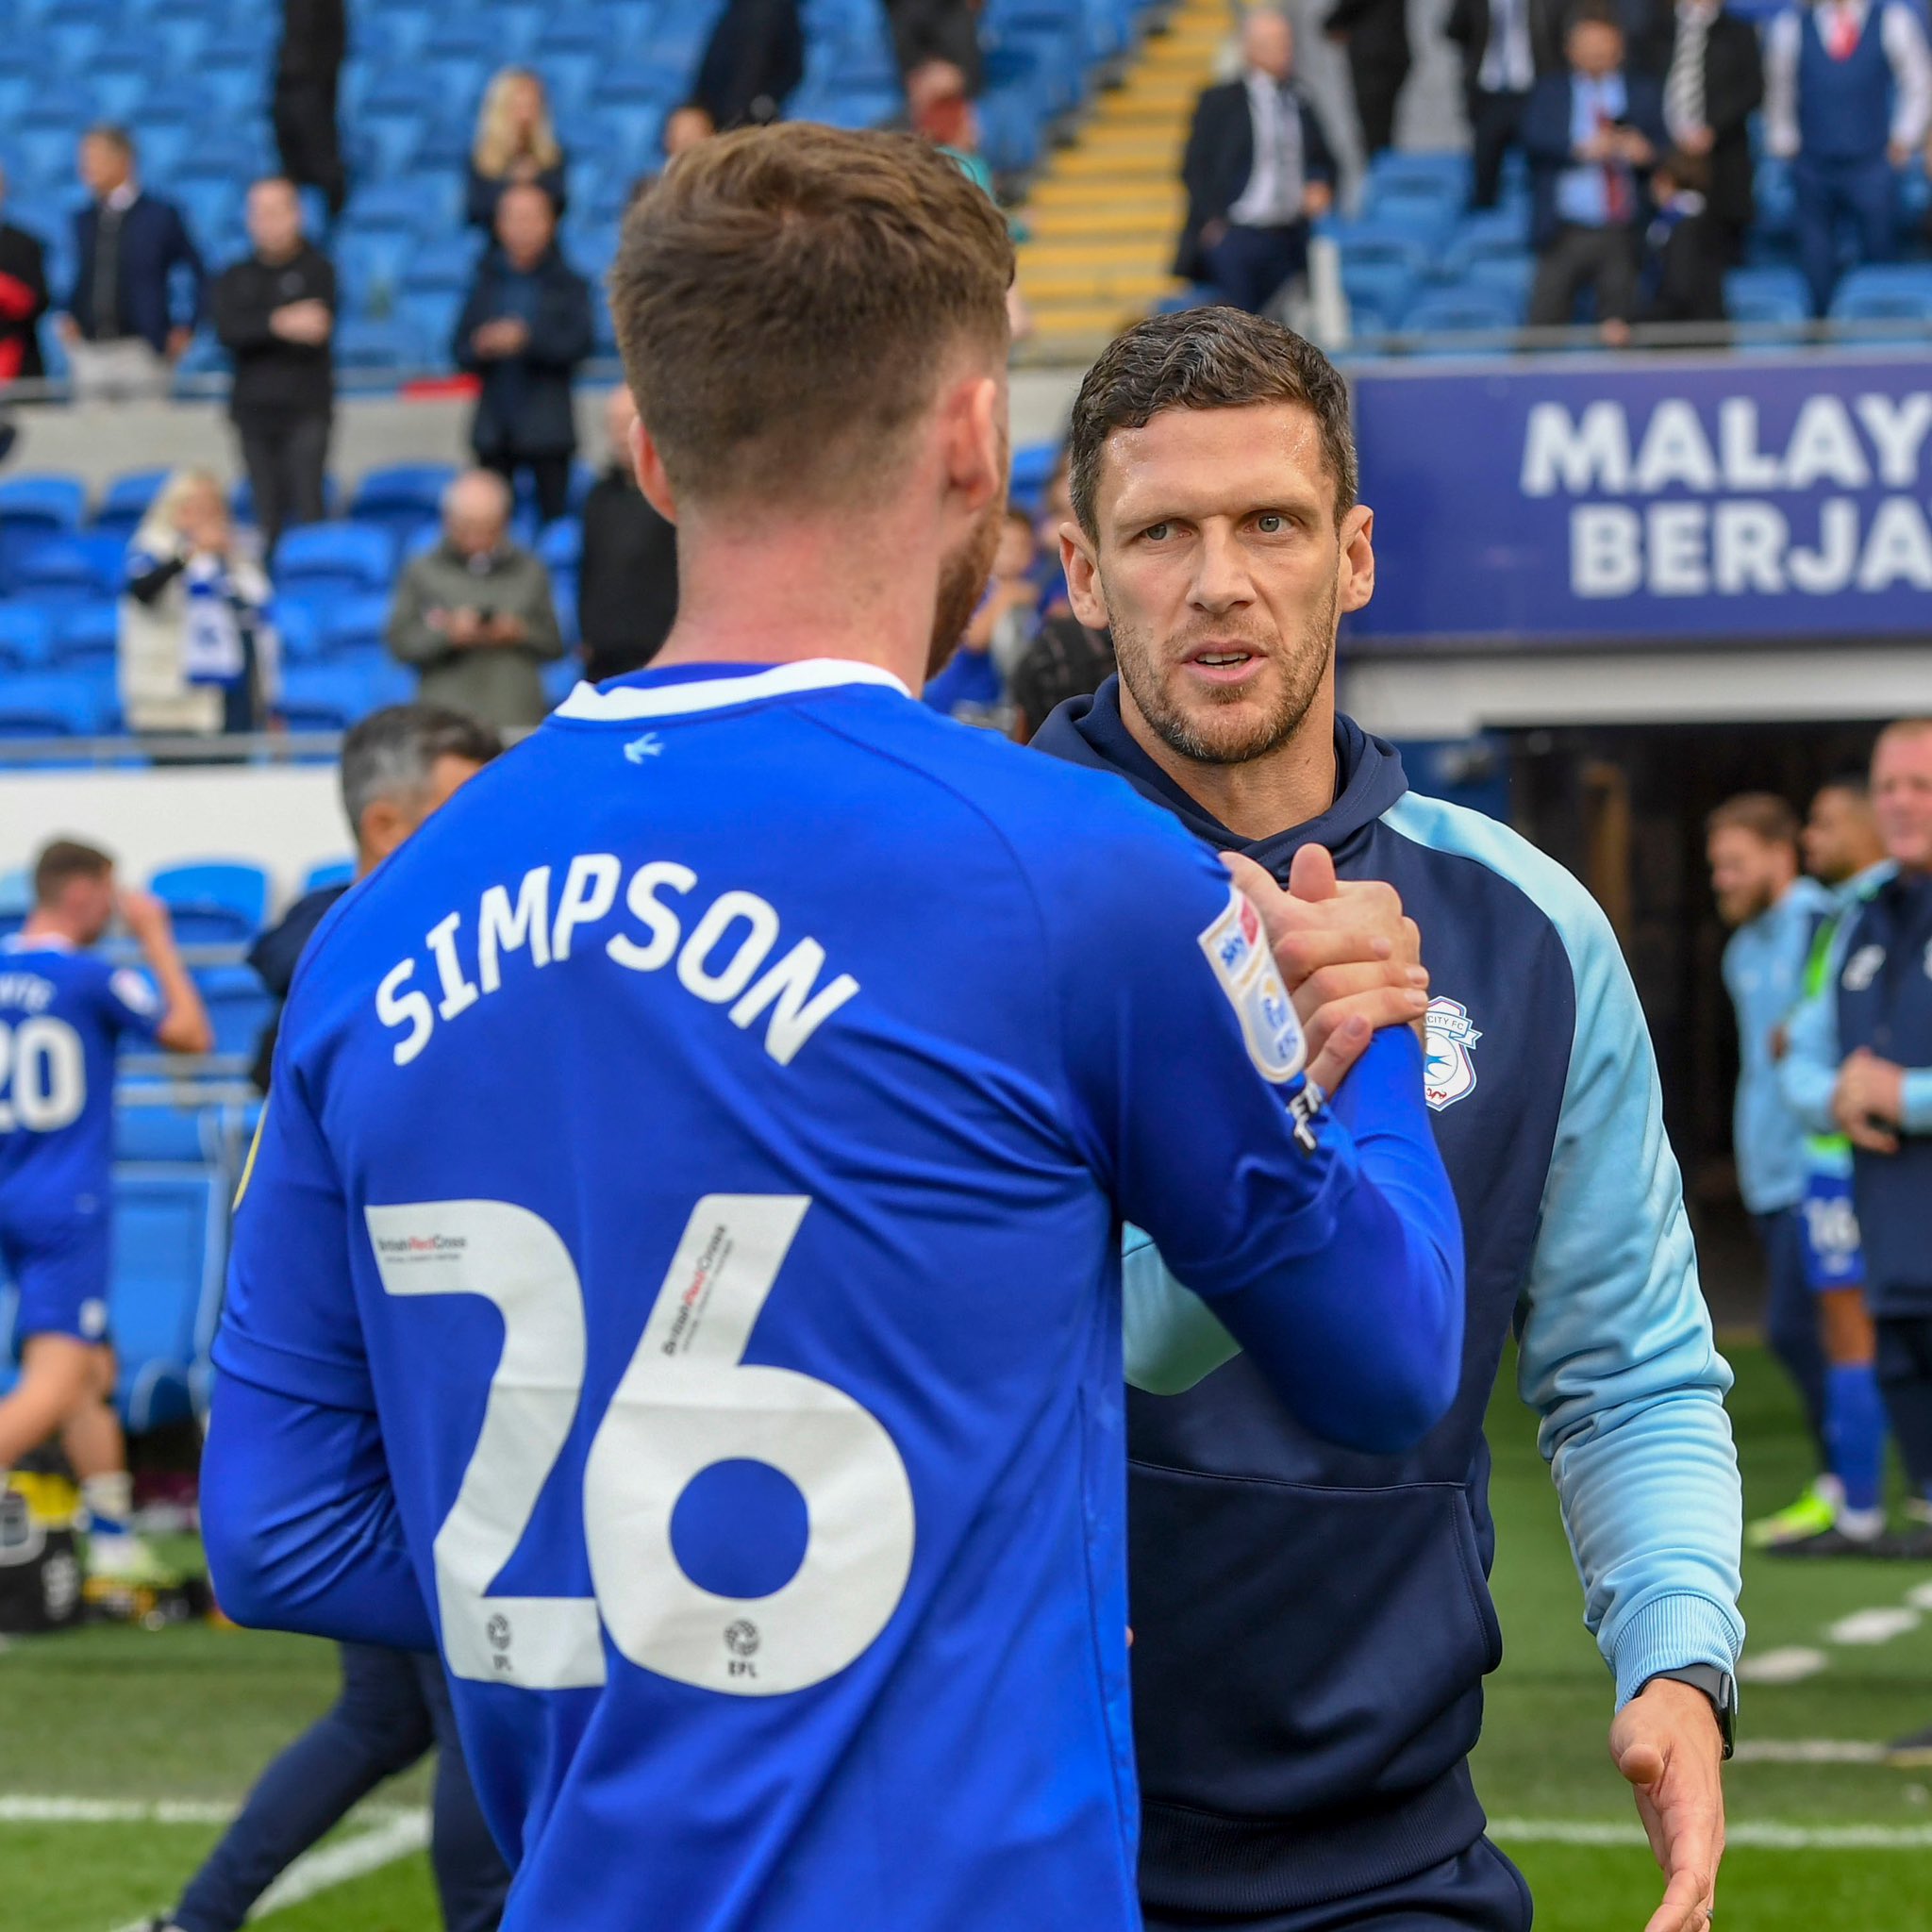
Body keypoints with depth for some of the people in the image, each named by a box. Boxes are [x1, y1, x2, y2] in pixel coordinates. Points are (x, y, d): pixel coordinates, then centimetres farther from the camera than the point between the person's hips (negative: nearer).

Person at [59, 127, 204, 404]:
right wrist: (69, 317, 5)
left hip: (141, 353, -5)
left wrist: (185, 328, -3)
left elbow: (198, 274, 2)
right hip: (90, 354, 5)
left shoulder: (161, 215, -2)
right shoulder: (84, 220, 13)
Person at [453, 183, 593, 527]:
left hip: (546, 426, -3)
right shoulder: (486, 282, 12)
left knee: (554, 515, -5)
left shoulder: (570, 285, 3)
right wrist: (481, 348, -12)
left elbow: (579, 344, -8)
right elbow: (461, 352, 10)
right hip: (495, 426, 3)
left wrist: (527, 340, -19)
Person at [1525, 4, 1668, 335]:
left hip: (1622, 234, 1)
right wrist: (1580, 148, -23)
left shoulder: (1644, 93, 13)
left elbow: (1661, 145, 5)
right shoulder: (1549, 91, 10)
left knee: (1618, 329, 0)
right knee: (1546, 319, -4)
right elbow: (1534, 135, -7)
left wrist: (1646, 153, -19)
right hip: (1565, 233, -1)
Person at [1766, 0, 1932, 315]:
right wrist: (1783, 143, 10)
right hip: (1813, 168, 0)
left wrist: (1905, 138, 3)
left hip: (1873, 167, 0)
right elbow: (1777, 92, 15)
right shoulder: (1789, 26, 4)